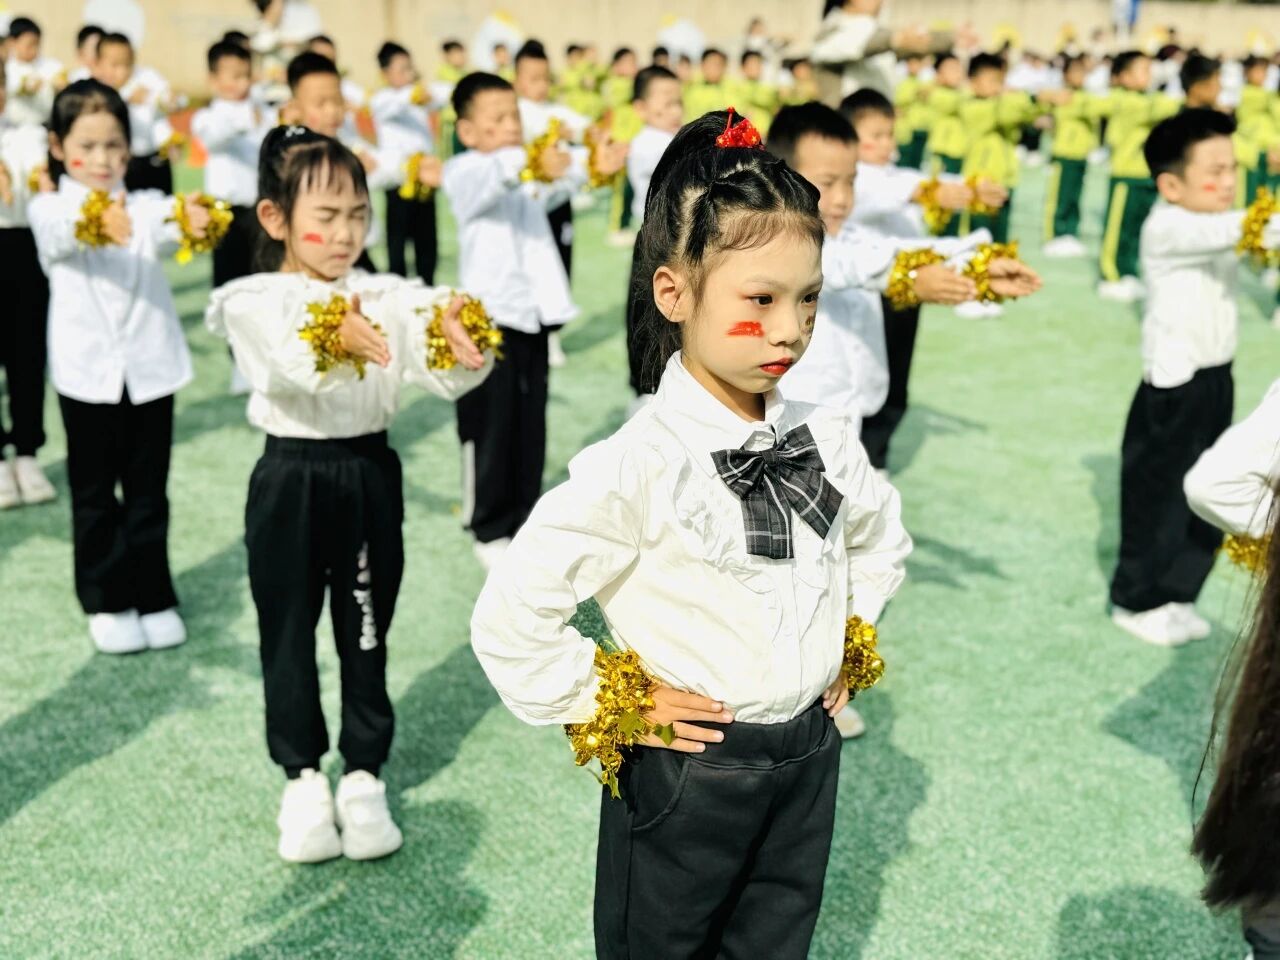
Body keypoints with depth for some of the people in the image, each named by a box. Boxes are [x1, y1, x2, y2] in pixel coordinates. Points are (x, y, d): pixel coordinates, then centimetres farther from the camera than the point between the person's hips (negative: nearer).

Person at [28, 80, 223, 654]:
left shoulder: (146, 205, 6)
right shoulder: (50, 210, 1)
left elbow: (164, 236, -19)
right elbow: (61, 235, -25)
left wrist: (190, 224, -45)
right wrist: (95, 223, -50)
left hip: (149, 368, 1)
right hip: (86, 371, -1)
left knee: (149, 491, 8)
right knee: (94, 493, 8)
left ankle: (152, 597, 19)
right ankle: (106, 602, 20)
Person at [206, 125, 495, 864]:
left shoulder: (391, 298, 1)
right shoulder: (256, 302, -5)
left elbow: (444, 377, -11)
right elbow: (286, 366, -27)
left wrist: (462, 346, -36)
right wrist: (334, 338, -50)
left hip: (370, 475, 1)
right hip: (291, 479, -1)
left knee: (366, 632, 10)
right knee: (289, 631, 9)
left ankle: (365, 776, 23)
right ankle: (304, 780, 24)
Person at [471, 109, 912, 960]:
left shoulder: (824, 439, -3)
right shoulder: (640, 467, -23)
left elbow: (881, 537, 19)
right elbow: (510, 618, -25)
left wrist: (850, 646, 10)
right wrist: (606, 709, -15)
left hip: (808, 756, 5)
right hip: (686, 771, -5)